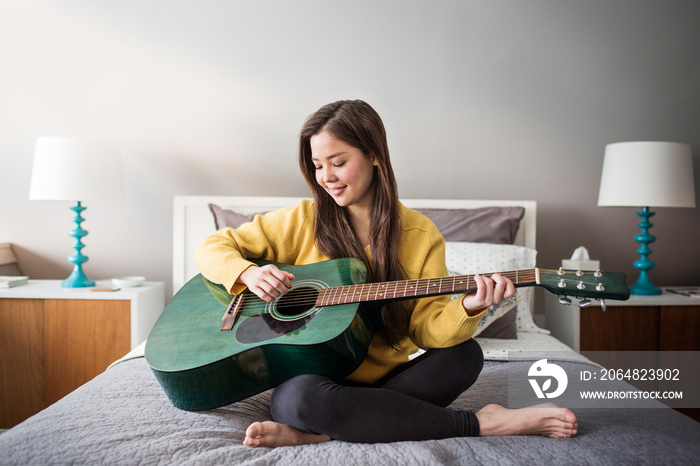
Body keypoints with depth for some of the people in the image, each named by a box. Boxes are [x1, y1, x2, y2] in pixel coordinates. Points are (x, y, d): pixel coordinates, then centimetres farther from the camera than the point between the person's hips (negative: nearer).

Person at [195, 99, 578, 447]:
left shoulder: (420, 235, 1)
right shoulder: (302, 221, 0)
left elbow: (427, 330, -5)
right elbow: (212, 248, 3)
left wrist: (466, 309, -27)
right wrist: (248, 273, -17)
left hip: (388, 381, 2)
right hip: (314, 378, -1)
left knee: (465, 355, -24)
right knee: (301, 397, -36)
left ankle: (317, 434, -25)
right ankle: (479, 423, -22)